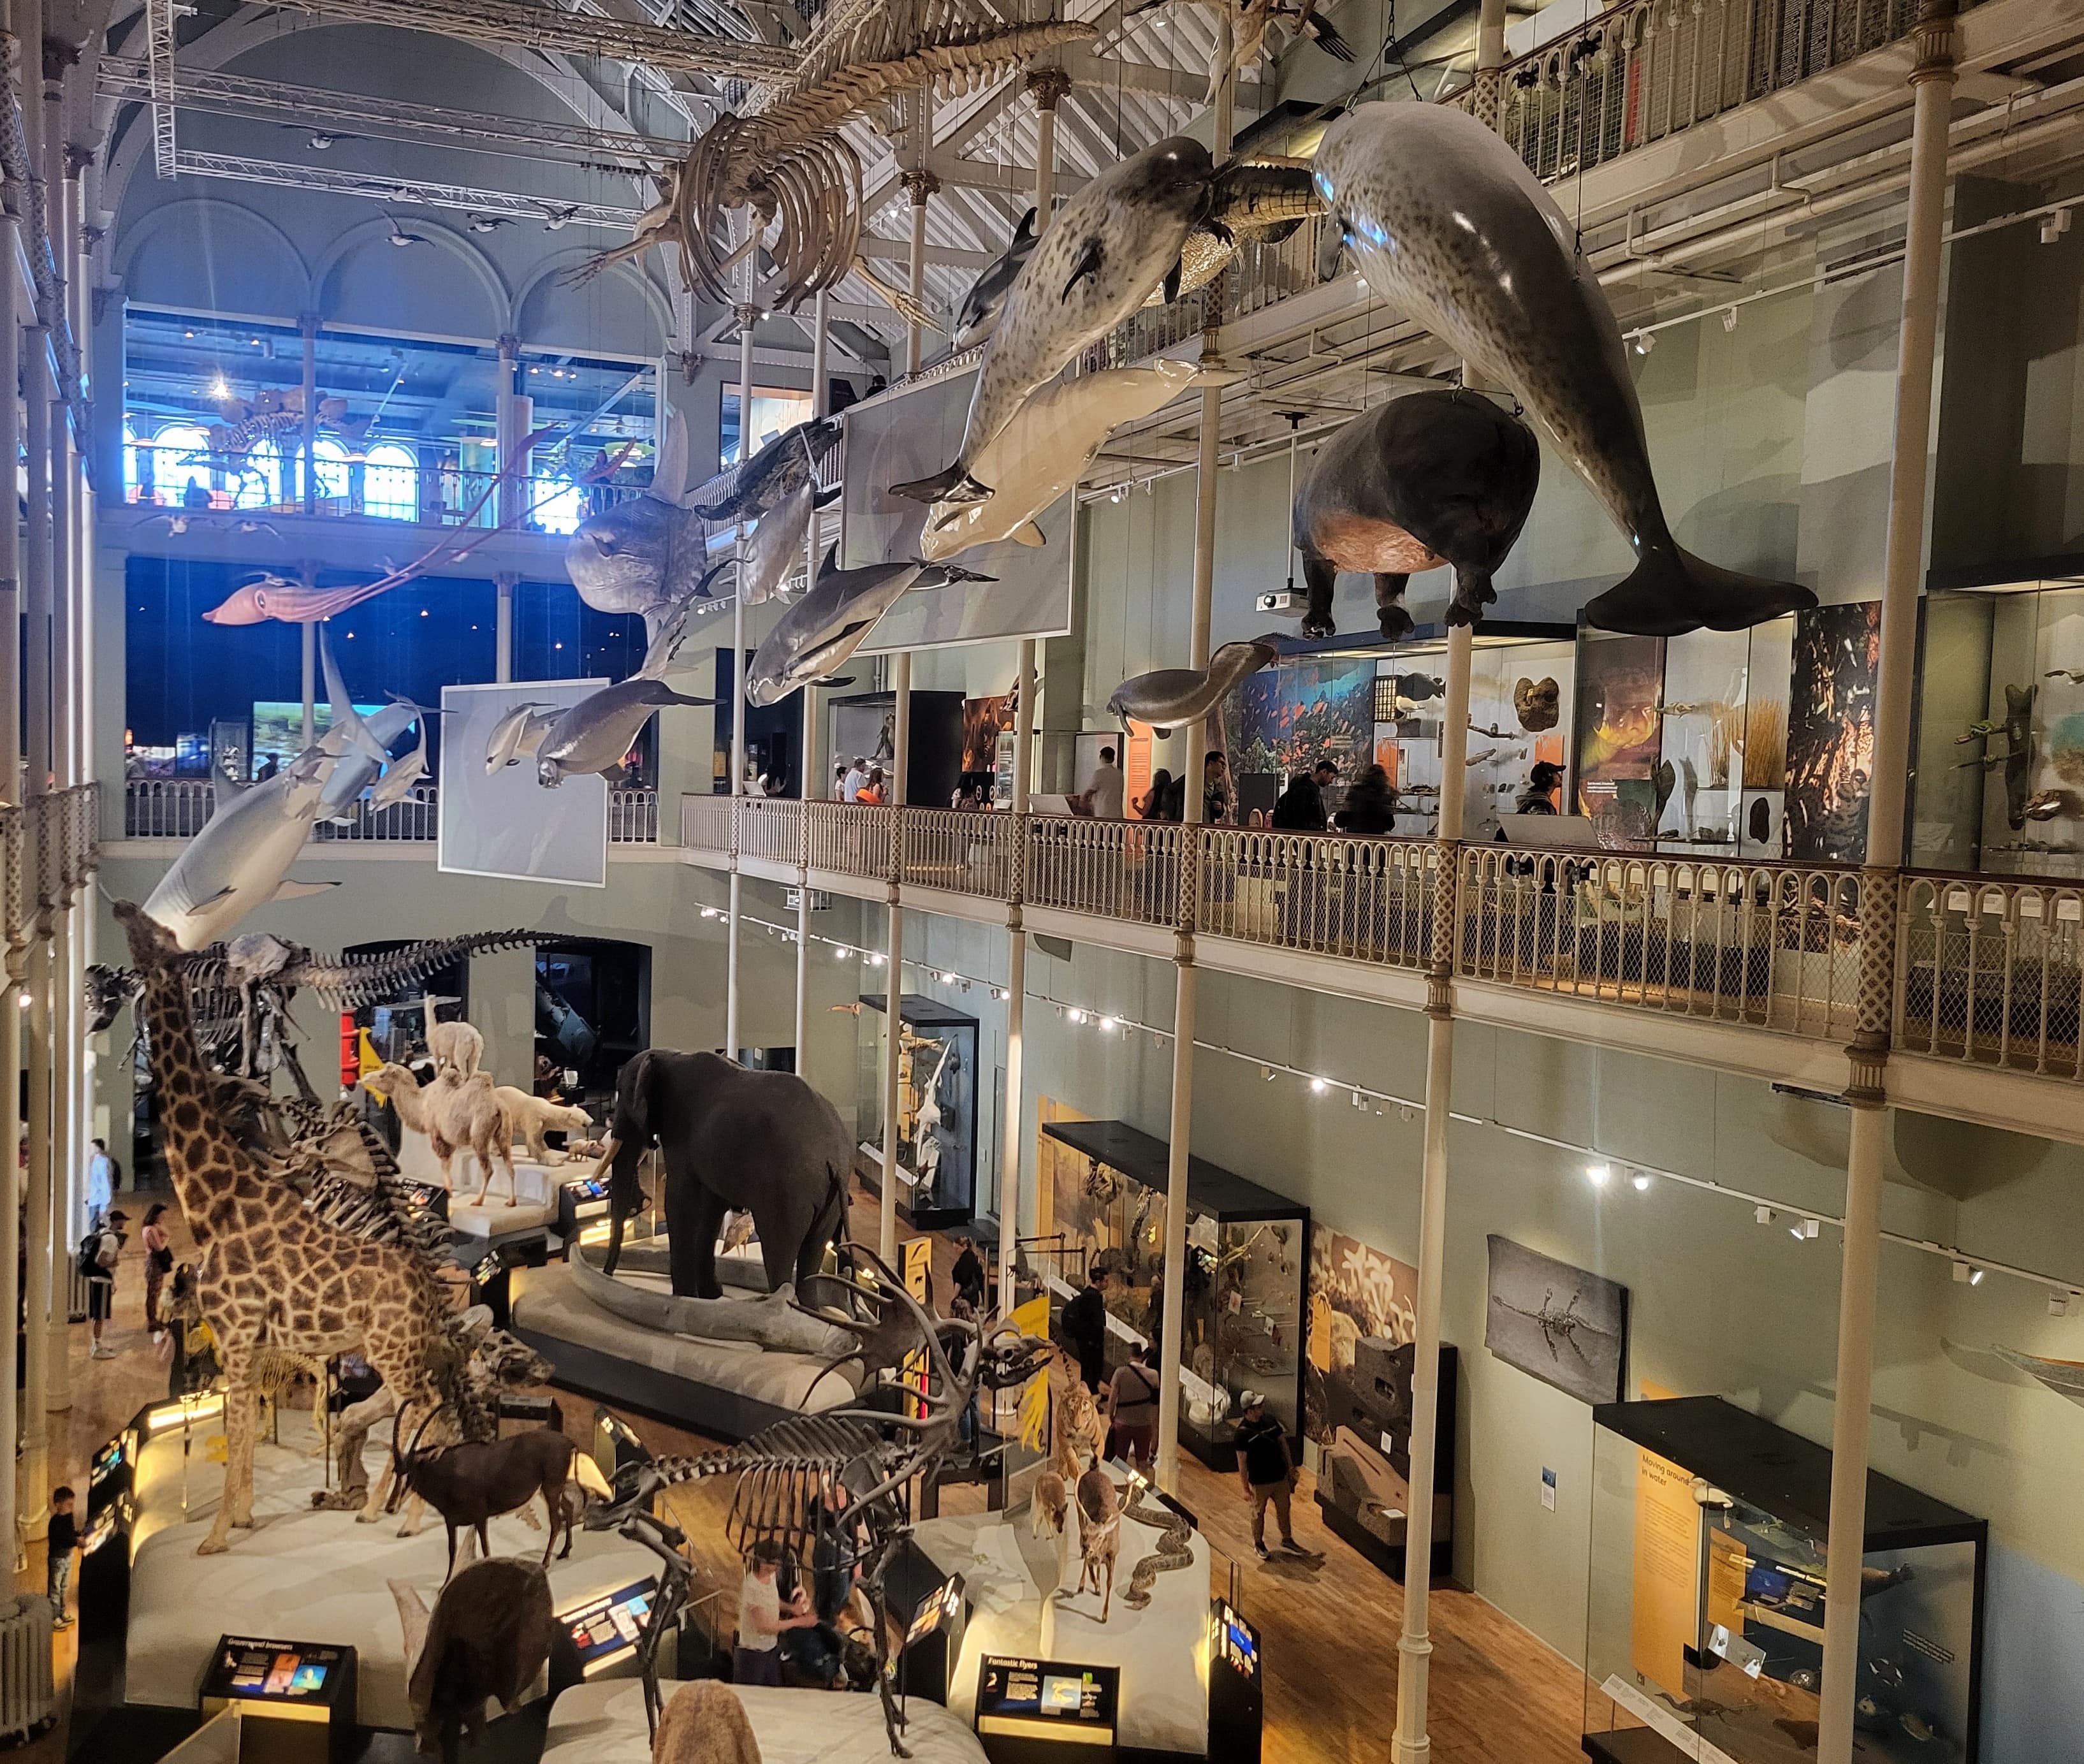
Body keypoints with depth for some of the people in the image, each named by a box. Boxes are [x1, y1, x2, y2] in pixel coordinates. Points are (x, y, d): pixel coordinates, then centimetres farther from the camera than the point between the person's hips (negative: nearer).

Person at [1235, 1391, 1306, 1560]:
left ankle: (1287, 1540, 40)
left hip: (1281, 1477, 5)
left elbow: (1283, 1443, 7)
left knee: (1284, 1509, 20)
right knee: (1258, 1514, 15)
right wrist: (1246, 1489, -13)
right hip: (1259, 1482, -5)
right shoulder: (1243, 1432, -21)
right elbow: (1242, 1462, -16)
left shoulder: (1270, 1420, -6)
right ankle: (1258, 1543, 36)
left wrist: (1291, 1467, 10)